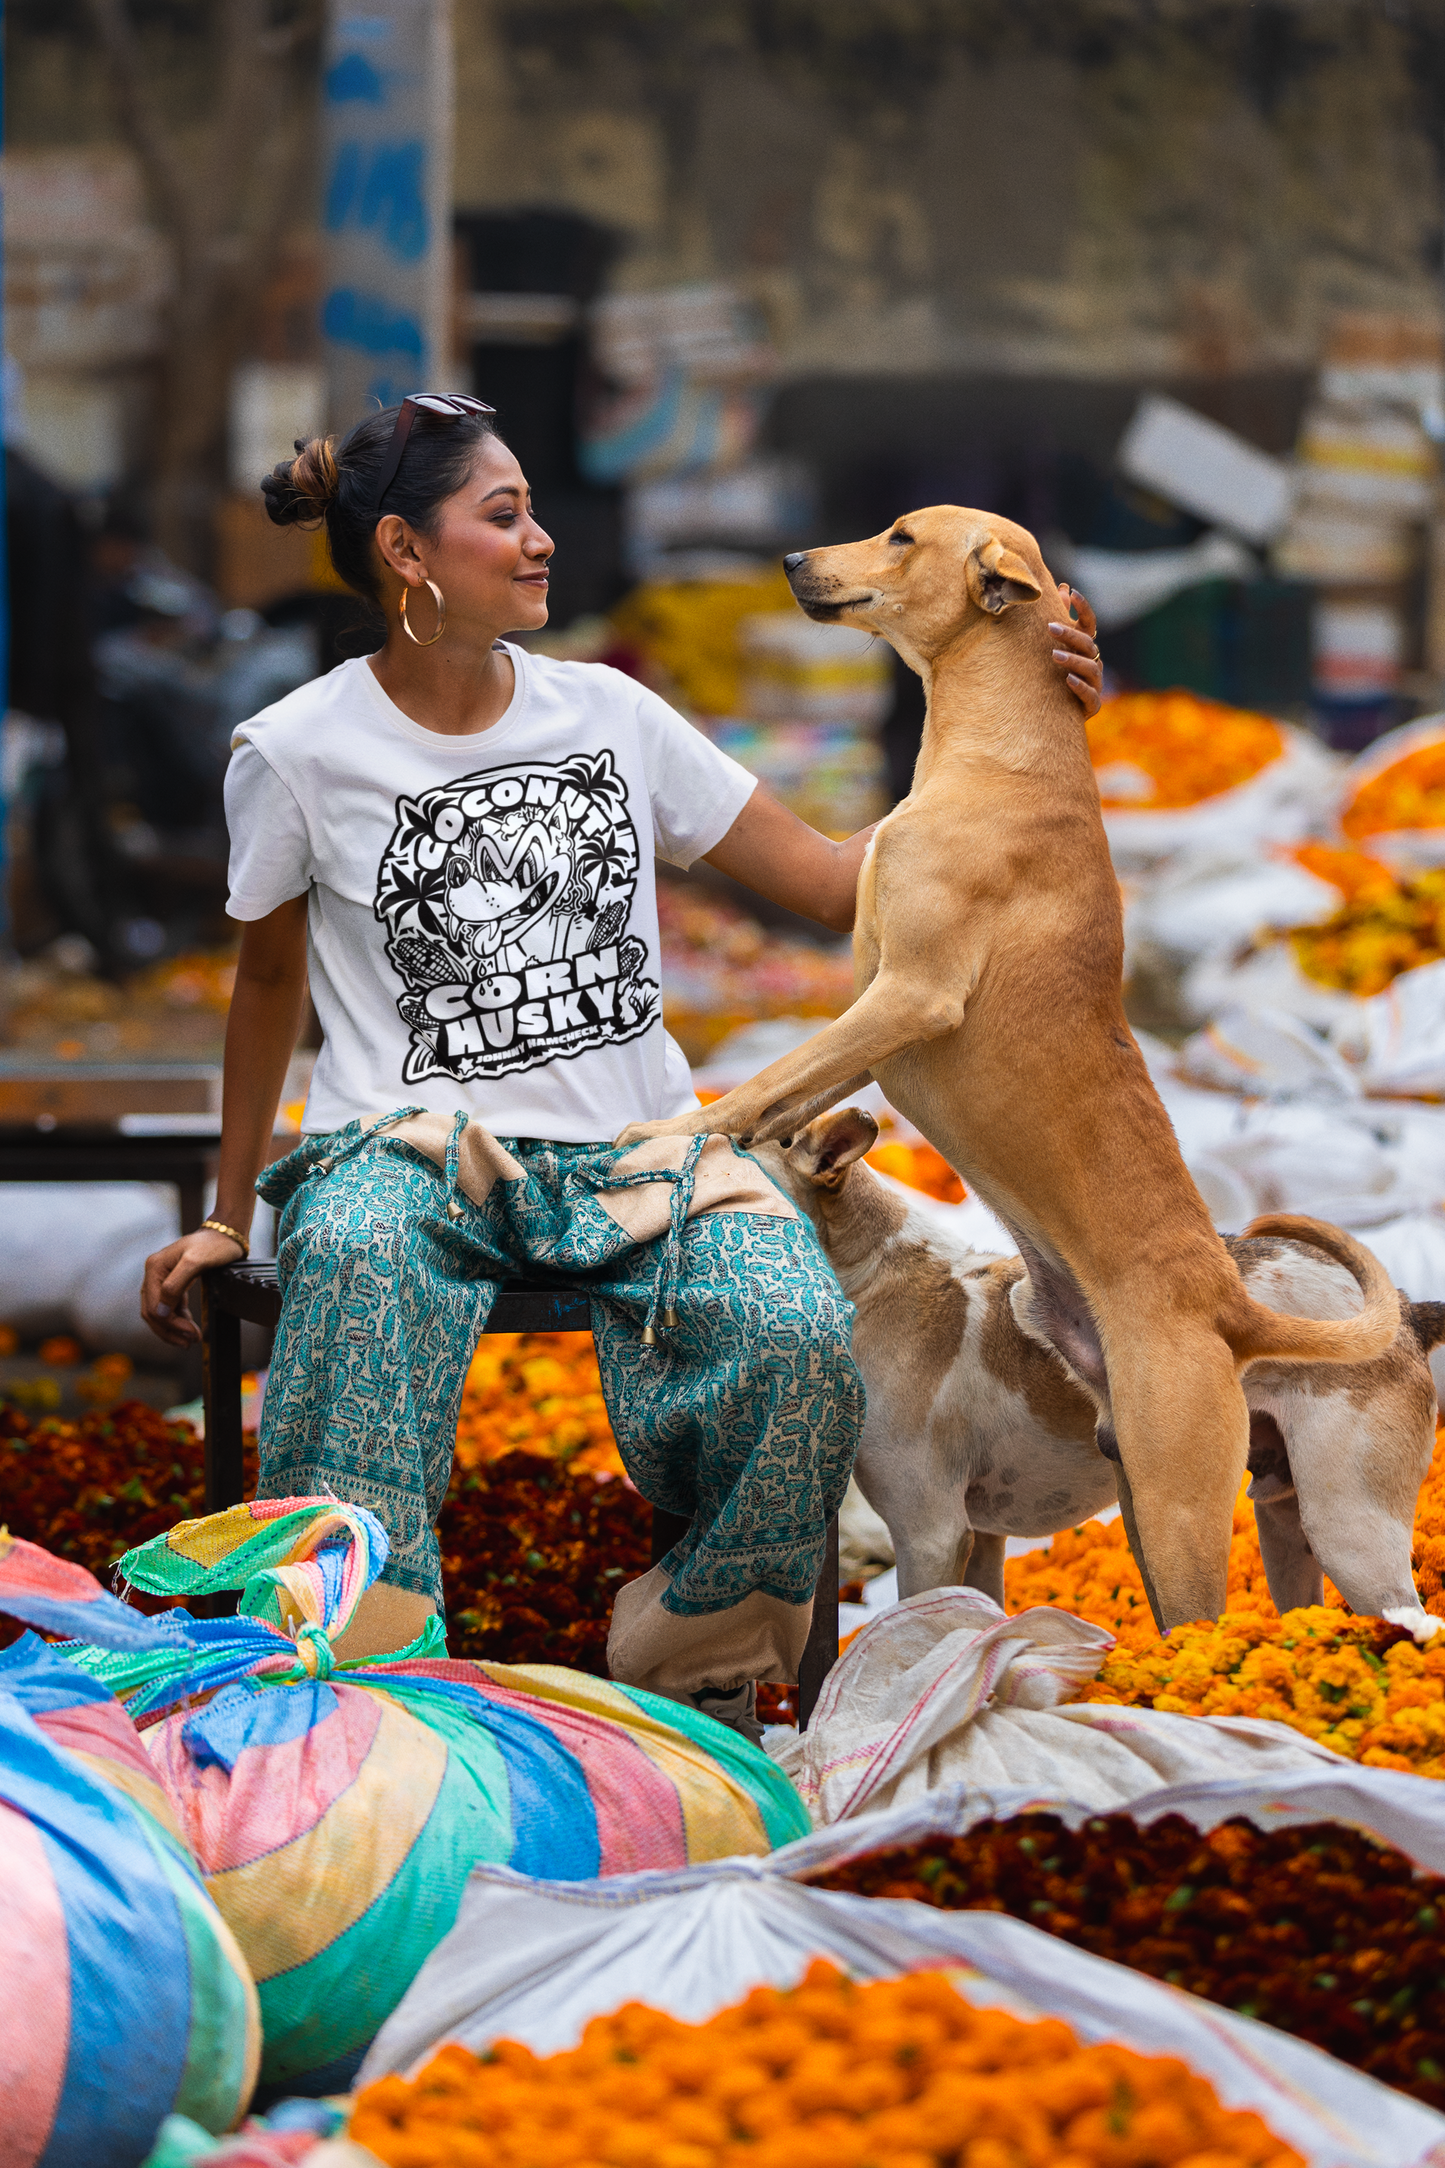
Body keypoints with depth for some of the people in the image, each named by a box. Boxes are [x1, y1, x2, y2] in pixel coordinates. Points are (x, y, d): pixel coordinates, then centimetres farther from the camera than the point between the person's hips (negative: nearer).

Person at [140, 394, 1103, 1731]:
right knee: (360, 1259, -41)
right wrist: (227, 1221, 19)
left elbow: (832, 880, 10)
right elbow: (270, 981, 16)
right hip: (412, 1145, -2)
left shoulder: (612, 716, 9)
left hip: (636, 1147, 3)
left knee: (801, 1337, -29)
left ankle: (692, 1675, -6)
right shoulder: (297, 754, 2)